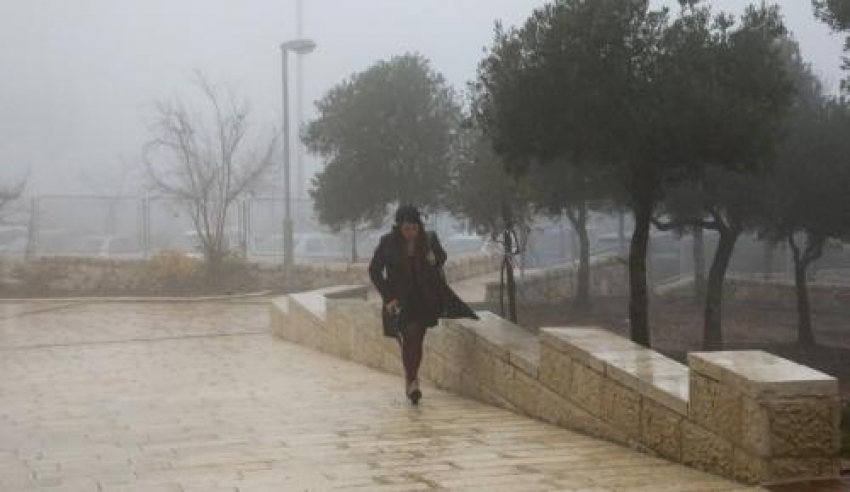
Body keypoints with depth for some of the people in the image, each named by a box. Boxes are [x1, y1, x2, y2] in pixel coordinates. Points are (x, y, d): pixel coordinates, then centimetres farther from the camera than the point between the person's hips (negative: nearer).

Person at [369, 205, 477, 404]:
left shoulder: (429, 239, -4)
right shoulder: (388, 243, -9)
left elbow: (442, 256, 15)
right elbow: (374, 270, -1)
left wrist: (435, 259, -10)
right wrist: (388, 296, -8)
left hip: (424, 298, 2)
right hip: (400, 300, -2)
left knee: (416, 341, 4)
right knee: (409, 337, -15)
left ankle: (411, 379, 23)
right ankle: (411, 380, -5)